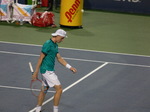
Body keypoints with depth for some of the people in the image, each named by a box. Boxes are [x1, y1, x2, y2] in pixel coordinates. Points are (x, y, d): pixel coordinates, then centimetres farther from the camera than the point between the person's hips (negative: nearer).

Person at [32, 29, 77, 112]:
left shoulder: (55, 45, 13)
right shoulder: (48, 44, -17)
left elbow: (59, 58, 15)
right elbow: (41, 58, -16)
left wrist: (70, 67, 7)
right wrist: (36, 72, -15)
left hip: (49, 70, 10)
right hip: (47, 71, -10)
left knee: (44, 90, 17)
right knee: (59, 89, -8)